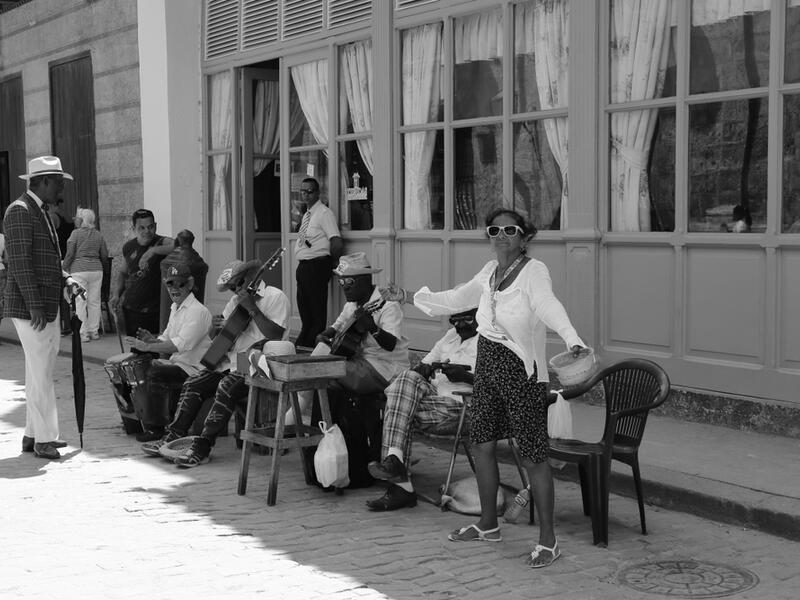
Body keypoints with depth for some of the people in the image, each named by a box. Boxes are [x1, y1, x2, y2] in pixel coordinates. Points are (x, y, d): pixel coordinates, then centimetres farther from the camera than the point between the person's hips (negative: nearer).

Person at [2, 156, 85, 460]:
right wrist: (34, 306, -22)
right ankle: (44, 438, 0)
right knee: (41, 372, -6)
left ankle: (34, 434, 23)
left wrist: (65, 280, 8)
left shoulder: (41, 212, 17)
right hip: (29, 308, -10)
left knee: (40, 371, 14)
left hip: (46, 306, 10)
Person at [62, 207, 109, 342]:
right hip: (96, 269, 4)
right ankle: (94, 331, 13)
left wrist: (64, 268, 4)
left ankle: (83, 333, -1)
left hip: (79, 270, -4)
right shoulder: (98, 235, 8)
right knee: (94, 301, 9)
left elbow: (70, 254, -7)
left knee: (80, 302, 0)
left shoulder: (76, 233, -5)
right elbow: (104, 256, 10)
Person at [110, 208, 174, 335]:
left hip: (154, 312, -5)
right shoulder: (128, 247, 8)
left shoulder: (162, 243, -9)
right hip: (131, 309, 5)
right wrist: (116, 294, 9)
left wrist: (153, 251, -35)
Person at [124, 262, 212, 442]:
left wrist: (148, 347, -27)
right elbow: (166, 338, 18)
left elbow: (180, 345, -25)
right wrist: (153, 339, -5)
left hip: (193, 368, -10)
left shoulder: (197, 311, -16)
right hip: (176, 363, 10)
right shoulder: (175, 308, 15)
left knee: (155, 374, -26)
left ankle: (156, 428, -15)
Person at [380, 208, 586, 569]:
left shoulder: (534, 271, -14)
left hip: (522, 370, -8)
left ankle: (548, 540, 6)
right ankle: (488, 525, 33)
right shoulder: (490, 272, 8)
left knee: (533, 456, -4)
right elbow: (455, 299, 22)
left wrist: (572, 338, -52)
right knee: (482, 445, 15)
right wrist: (407, 297, 24)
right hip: (487, 364, 8)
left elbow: (549, 306, -33)